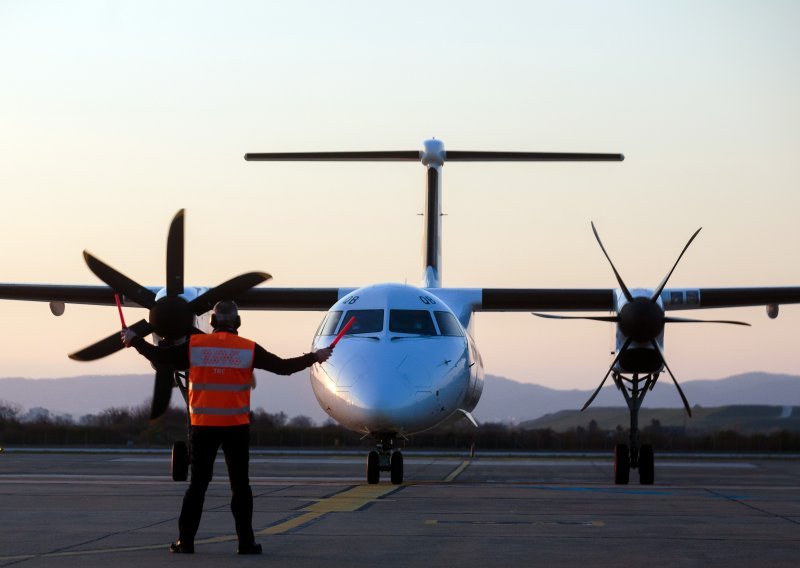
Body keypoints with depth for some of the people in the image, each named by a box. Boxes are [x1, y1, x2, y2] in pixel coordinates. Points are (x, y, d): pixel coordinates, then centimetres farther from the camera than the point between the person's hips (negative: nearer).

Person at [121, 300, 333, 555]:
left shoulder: (195, 344, -3)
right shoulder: (248, 349, -3)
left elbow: (161, 357, 0)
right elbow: (283, 367, 1)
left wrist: (134, 340, 16)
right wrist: (315, 357, 15)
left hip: (202, 427, 1)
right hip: (236, 428, -1)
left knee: (197, 484, 7)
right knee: (240, 485, 6)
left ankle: (185, 540, 5)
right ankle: (246, 542, 5)